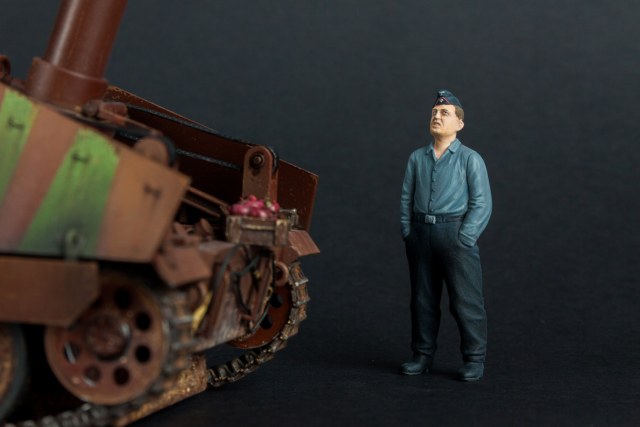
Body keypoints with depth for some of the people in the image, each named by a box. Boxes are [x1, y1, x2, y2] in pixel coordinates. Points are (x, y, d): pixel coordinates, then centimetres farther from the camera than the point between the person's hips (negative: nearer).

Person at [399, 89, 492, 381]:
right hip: (421, 233, 4)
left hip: (455, 233, -4)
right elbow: (407, 198, 13)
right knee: (422, 298, 10)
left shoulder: (470, 159, -1)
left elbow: (481, 203, -6)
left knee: (466, 300, -2)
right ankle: (422, 356, 20)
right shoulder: (417, 158, 12)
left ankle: (474, 360, 7)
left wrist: (464, 238, -12)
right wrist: (408, 233, 4)